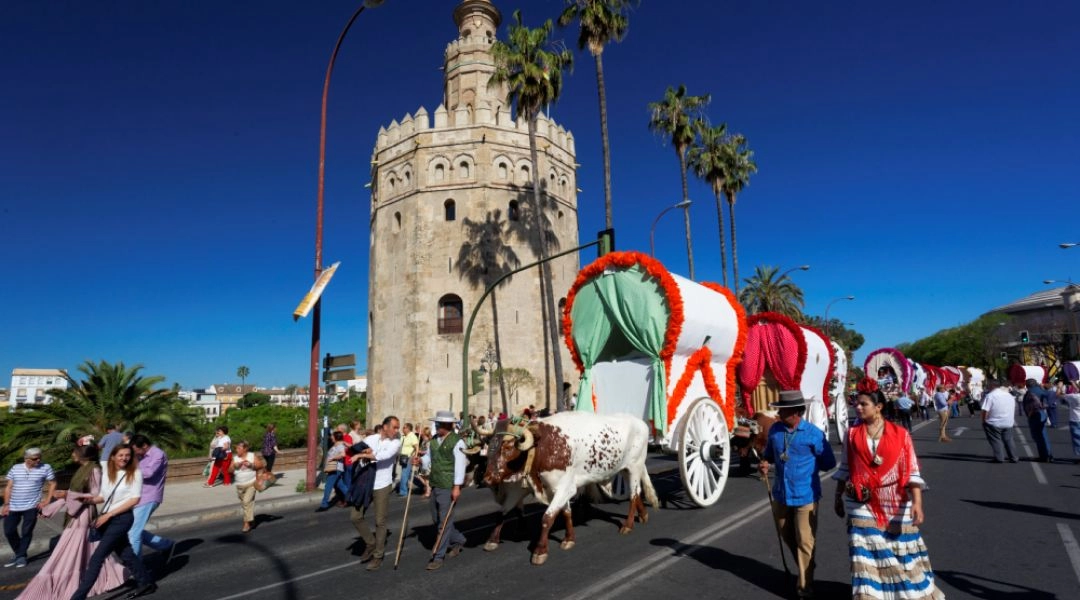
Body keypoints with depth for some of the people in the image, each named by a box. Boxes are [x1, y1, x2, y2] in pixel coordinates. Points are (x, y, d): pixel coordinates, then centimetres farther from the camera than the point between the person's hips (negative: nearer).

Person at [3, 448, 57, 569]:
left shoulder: (45, 468, -5)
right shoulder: (15, 468, 2)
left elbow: (53, 484, 2)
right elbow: (8, 487, 6)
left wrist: (47, 500, -4)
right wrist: (6, 504, 0)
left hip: (31, 507, -3)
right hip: (13, 507, 3)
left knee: (26, 532, 0)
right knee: (9, 531, 6)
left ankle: (21, 556, 17)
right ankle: (18, 554, 27)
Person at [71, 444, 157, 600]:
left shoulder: (135, 473, -9)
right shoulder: (106, 473, 7)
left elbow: (135, 499, -14)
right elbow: (104, 496, 13)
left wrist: (108, 515, -16)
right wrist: (92, 500, -9)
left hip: (122, 518, -6)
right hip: (107, 518, 6)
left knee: (97, 557, -9)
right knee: (125, 554, 14)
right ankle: (146, 583, 26)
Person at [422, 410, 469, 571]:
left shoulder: (457, 441, -14)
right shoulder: (433, 440, 9)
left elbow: (460, 465, -16)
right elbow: (429, 459, 17)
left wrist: (457, 487, -20)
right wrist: (420, 460, -5)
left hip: (448, 487, -8)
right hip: (435, 485, 8)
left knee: (444, 521, -2)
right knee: (436, 519, 17)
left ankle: (439, 557, 9)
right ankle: (458, 540, 36)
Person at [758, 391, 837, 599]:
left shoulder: (814, 434, -15)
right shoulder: (775, 430, -3)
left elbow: (829, 463, -3)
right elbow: (769, 454, 12)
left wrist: (806, 465, -5)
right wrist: (765, 463, -8)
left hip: (805, 497, -5)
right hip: (780, 495, 5)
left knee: (805, 542, 4)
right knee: (788, 538, 20)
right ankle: (804, 571, 45)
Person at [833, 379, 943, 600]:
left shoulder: (900, 434, -7)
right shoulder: (852, 434, -1)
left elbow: (912, 471, -8)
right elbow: (844, 469, 7)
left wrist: (917, 502, -18)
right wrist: (838, 497, 11)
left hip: (896, 505, -1)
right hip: (863, 505, 1)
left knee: (904, 552, 14)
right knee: (866, 556, 3)